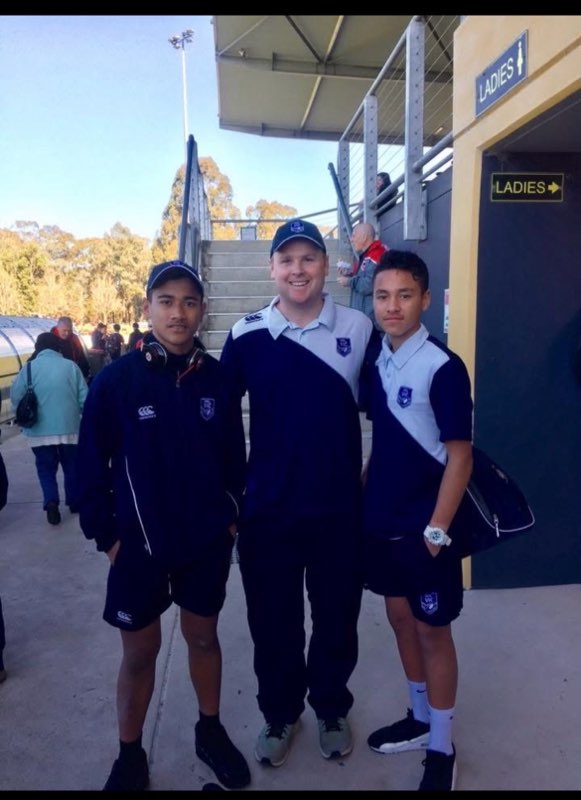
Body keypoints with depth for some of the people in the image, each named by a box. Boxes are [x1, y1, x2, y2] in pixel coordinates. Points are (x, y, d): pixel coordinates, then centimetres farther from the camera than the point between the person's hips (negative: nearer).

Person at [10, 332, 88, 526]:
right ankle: (74, 501, 25)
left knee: (46, 469, 11)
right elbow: (84, 398, -3)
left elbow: (16, 397, -3)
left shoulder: (29, 368, -4)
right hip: (69, 428, 0)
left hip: (40, 430, 0)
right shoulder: (70, 366, -4)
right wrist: (80, 415, 15)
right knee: (71, 467, 16)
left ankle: (51, 502, -6)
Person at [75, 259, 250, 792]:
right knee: (140, 651, 15)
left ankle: (211, 732, 44)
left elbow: (234, 454, 3)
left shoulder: (217, 378, -6)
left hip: (209, 543, 2)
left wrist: (233, 516, 3)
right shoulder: (115, 380, -12)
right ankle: (130, 755, 39)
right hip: (140, 545, -2)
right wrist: (105, 534, -6)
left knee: (204, 636, 20)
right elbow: (92, 464, -6)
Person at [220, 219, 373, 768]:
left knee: (337, 615, 17)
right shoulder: (247, 335, -4)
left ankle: (332, 708, 43)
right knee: (272, 620, 16)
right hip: (267, 510, 0)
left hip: (340, 507, 0)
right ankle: (279, 712, 41)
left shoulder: (358, 329, -4)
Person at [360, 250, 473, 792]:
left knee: (433, 630, 9)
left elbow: (460, 458, -15)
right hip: (381, 521, 6)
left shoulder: (443, 368, -17)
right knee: (400, 618, 19)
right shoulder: (374, 364, 2)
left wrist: (436, 530, -15)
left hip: (422, 527, -6)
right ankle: (419, 719, 41)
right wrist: (363, 495, 8)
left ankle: (441, 749, 30)